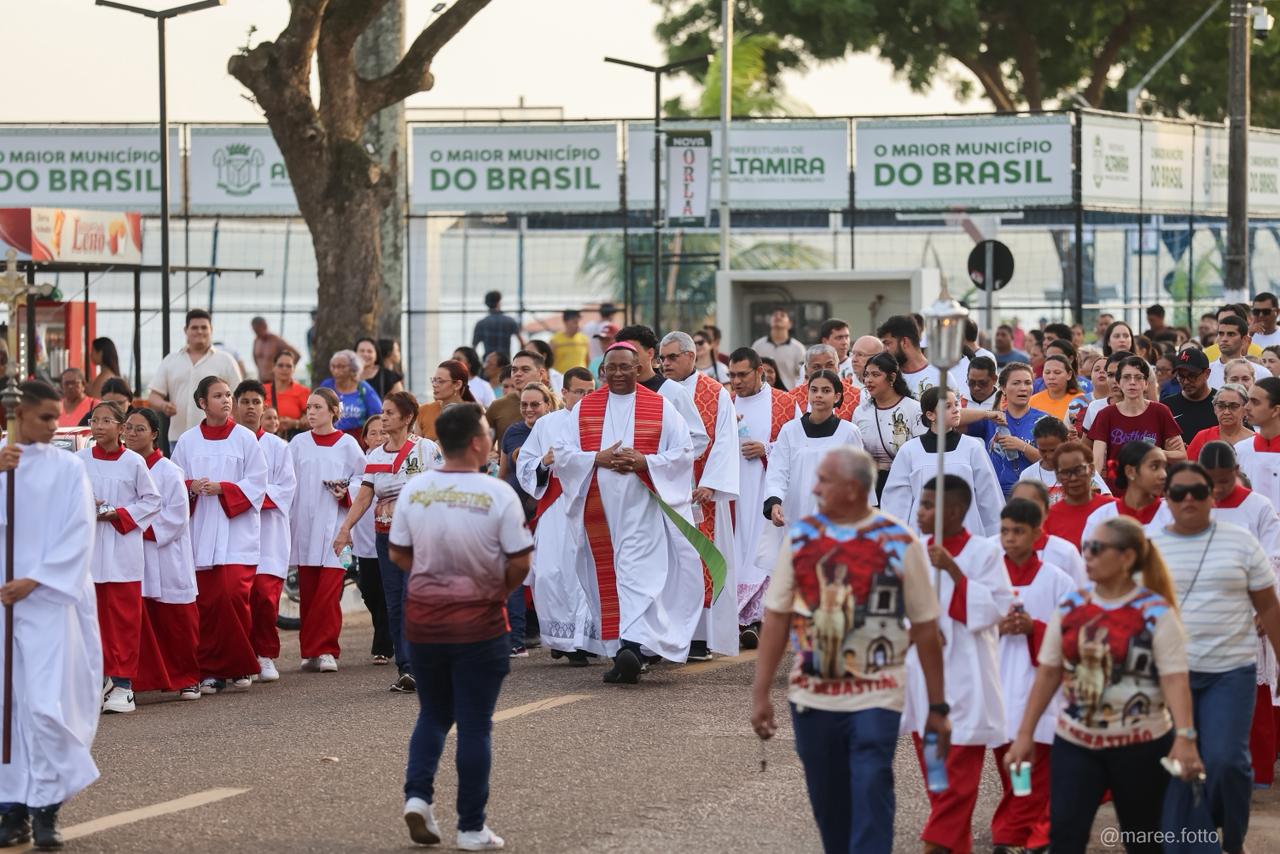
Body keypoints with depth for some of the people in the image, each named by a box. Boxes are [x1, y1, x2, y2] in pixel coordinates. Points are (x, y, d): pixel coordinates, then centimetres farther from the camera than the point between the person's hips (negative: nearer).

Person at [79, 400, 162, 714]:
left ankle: (122, 682, 3)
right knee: (94, 616, 2)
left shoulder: (134, 462, -1)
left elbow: (151, 500, 3)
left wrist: (119, 514, -9)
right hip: (88, 547, 2)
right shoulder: (79, 461, 4)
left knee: (124, 617, -2)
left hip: (123, 547, -2)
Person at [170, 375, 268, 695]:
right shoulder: (187, 441, 9)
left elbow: (257, 484, 0)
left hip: (236, 528, -2)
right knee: (206, 601, -2)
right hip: (200, 531, 2)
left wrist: (222, 488, -13)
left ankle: (240, 666, 1)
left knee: (233, 594, -14)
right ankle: (211, 671, 4)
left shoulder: (245, 438, 3)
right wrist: (192, 487, -10)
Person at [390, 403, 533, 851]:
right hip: (479, 623, -3)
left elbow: (398, 553, 4)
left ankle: (417, 793, 1)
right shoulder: (498, 494, -14)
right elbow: (519, 563, -12)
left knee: (433, 714, 20)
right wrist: (499, 591, 7)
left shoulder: (414, 490, -3)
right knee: (474, 725, 5)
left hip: (423, 618, 3)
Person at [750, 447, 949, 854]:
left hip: (875, 701, -3)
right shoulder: (801, 535, 5)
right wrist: (760, 693, 2)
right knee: (828, 805, 11)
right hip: (811, 698, 3)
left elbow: (926, 629, 0)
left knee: (871, 799, -11)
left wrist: (937, 707, 0)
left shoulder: (899, 542, -4)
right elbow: (777, 617, 6)